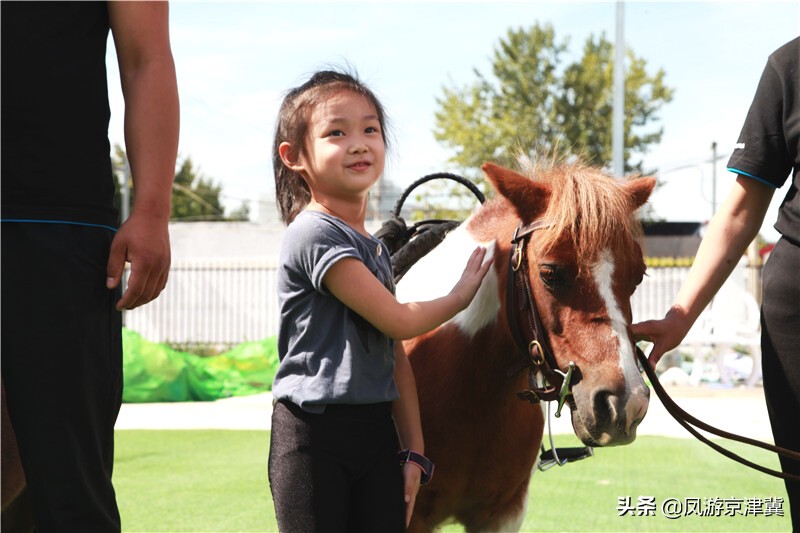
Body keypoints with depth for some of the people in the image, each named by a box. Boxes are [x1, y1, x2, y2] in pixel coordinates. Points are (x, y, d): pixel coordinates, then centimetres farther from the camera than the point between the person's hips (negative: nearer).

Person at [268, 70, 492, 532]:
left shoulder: (377, 248, 14)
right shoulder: (315, 233, -13)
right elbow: (398, 320, -15)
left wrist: (415, 452, 11)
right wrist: (460, 298, 4)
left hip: (377, 429, 8)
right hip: (313, 435, -8)